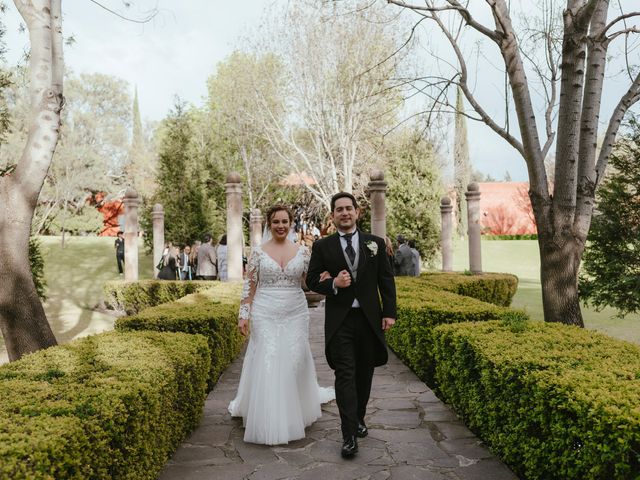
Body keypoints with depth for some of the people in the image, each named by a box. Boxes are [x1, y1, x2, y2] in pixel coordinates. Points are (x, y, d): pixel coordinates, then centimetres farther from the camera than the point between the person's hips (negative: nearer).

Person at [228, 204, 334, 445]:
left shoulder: (302, 251, 5)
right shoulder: (258, 251, -1)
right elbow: (249, 285, -1)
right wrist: (244, 314, -6)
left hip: (295, 313, 2)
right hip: (266, 314, -2)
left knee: (295, 361, 8)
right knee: (266, 364, -1)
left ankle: (295, 412, 31)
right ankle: (268, 419, 13)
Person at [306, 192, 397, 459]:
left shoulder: (375, 243, 5)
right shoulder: (322, 246, 2)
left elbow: (386, 280, 5)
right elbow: (312, 281, 3)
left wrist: (389, 313, -1)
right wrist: (333, 284, -16)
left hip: (369, 319, 2)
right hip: (340, 321, -2)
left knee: (364, 374, 13)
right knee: (345, 375, -6)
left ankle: (359, 419, 32)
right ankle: (349, 435, -5)